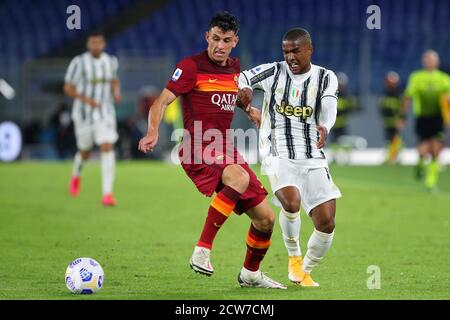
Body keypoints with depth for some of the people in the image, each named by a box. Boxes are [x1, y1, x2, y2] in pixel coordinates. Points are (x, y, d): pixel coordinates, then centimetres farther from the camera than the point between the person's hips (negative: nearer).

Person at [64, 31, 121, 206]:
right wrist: (85, 99, -23)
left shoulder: (111, 61, 2)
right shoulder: (79, 62, -11)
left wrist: (116, 92, 0)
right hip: (84, 113, -2)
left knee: (108, 148, -16)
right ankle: (76, 175, 50)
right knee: (85, 152, 13)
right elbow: (68, 88, -8)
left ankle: (107, 193, -17)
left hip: (105, 112, 2)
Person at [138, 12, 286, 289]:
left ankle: (251, 274, 32)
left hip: (226, 151, 7)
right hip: (198, 150, -7)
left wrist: (250, 110, 22)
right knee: (239, 178, -38)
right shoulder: (191, 66, -7)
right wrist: (153, 132, -30)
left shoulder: (235, 67, 13)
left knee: (265, 218, 7)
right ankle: (202, 252, -34)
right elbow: (163, 101, -13)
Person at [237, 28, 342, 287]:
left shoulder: (326, 78, 3)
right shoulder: (273, 73, 2)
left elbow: (329, 108, -15)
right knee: (291, 202, -30)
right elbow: (238, 81, 8)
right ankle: (294, 258, -4)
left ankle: (306, 272, 19)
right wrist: (243, 91, -16)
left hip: (313, 158, 2)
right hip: (279, 155, -2)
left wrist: (324, 127, -37)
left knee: (327, 224, -6)